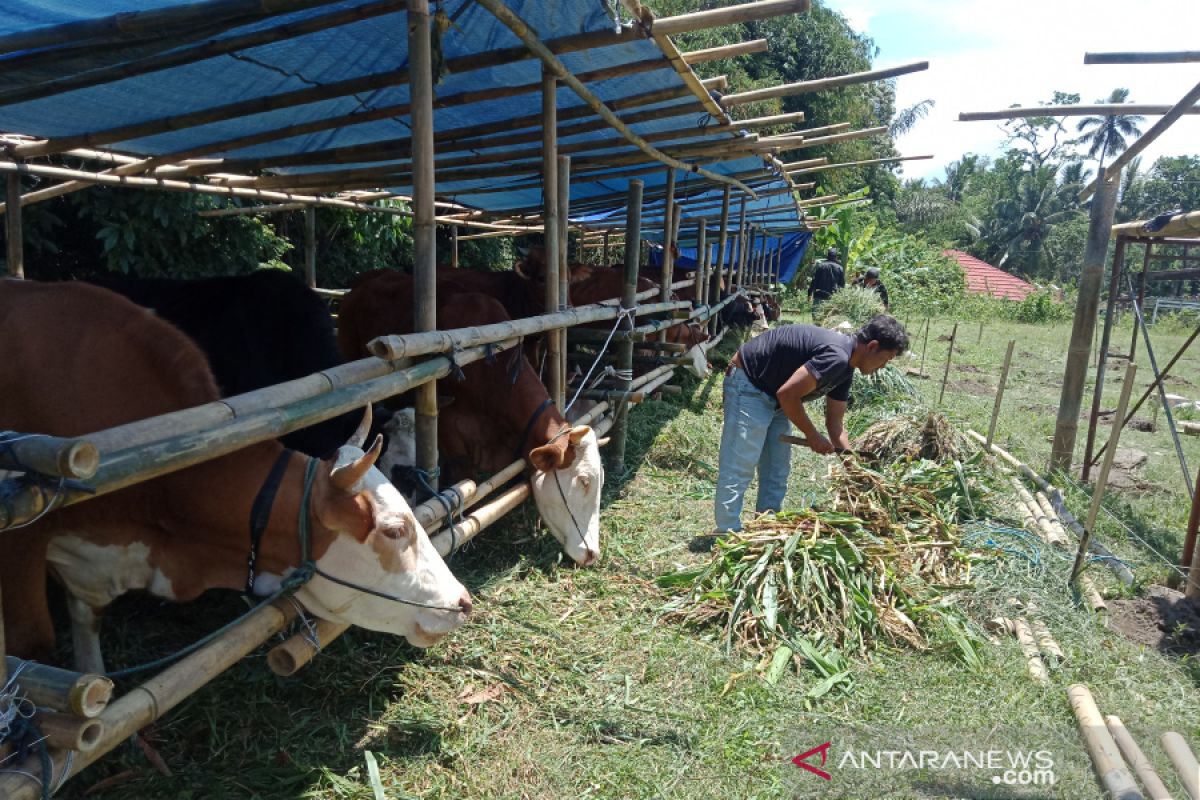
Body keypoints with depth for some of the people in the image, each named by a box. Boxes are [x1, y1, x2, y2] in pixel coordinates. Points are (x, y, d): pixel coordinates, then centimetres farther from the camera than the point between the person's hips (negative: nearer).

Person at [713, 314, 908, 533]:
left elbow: (834, 424, 11)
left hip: (771, 396, 11)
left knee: (776, 474, 11)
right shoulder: (836, 357, -26)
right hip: (748, 386, -11)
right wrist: (813, 436, -15)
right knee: (738, 472, -11)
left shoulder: (845, 367, 6)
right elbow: (787, 394, -28)